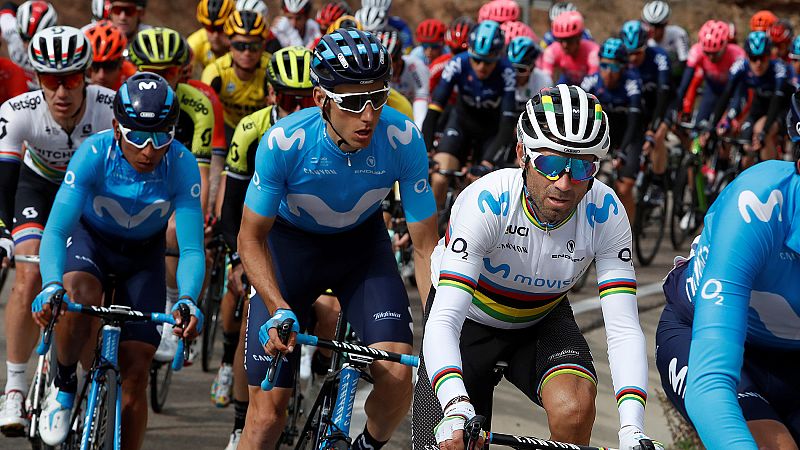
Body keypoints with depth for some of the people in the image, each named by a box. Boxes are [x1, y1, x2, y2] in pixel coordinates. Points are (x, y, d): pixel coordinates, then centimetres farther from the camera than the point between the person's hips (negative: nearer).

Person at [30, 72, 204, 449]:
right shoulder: (94, 153, -32)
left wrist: (188, 300, -51)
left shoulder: (182, 166, -30)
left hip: (144, 253, 1)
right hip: (91, 237, -1)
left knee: (136, 371, -5)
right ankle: (63, 387, -10)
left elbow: (191, 249, -31)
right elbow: (55, 231, -36)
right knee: (80, 295, -36)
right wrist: (51, 286, -54)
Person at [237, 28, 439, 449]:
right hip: (290, 244, -1)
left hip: (362, 244, 1)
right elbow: (252, 238, -18)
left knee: (397, 377, -19)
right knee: (269, 408, -9)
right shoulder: (284, 142, -31)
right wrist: (278, 310, -33)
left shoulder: (403, 140, -28)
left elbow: (426, 245, -19)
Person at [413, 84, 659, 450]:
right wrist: (456, 408, -59)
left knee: (575, 410, -29)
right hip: (467, 322, -1)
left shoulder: (606, 214, -27)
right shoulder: (486, 203, -34)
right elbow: (442, 322, -42)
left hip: (541, 323, 1)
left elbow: (624, 328, -28)